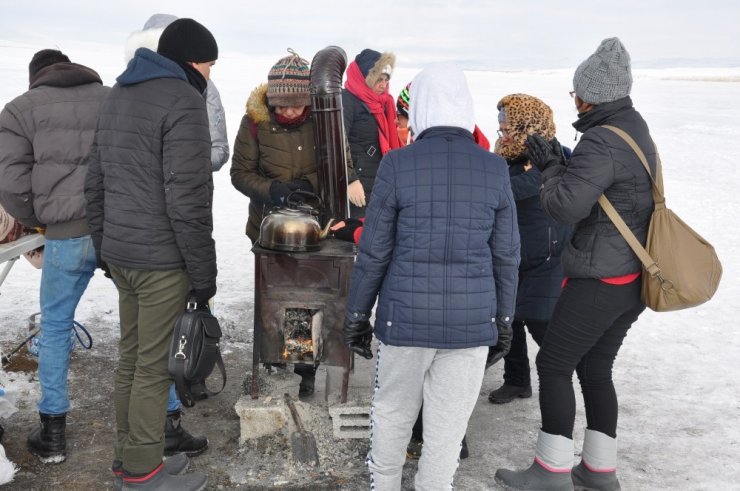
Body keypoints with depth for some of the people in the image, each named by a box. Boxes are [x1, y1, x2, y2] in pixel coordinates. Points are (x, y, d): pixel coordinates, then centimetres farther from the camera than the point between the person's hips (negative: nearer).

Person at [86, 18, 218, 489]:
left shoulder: (118, 94, 15)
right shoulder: (183, 100, -12)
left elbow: (96, 183, 17)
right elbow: (187, 200, -19)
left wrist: (103, 247, 22)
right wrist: (204, 272, -13)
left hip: (120, 254, 9)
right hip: (162, 260, -9)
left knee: (131, 359, 16)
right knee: (155, 366, 2)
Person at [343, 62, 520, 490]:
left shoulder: (398, 165, -8)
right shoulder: (495, 169, -2)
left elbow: (374, 251, -5)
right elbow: (506, 256, 2)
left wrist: (357, 315, 6)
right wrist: (504, 319, 14)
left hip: (406, 315, -1)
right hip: (472, 320, 1)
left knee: (393, 410, 19)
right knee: (449, 422, 12)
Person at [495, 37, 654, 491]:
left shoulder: (602, 142, -20)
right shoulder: (636, 131, 11)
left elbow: (565, 205, -23)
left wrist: (551, 169, -7)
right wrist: (557, 163, 7)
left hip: (600, 279, -9)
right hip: (633, 278, 9)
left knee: (554, 364, 2)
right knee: (596, 368, 16)